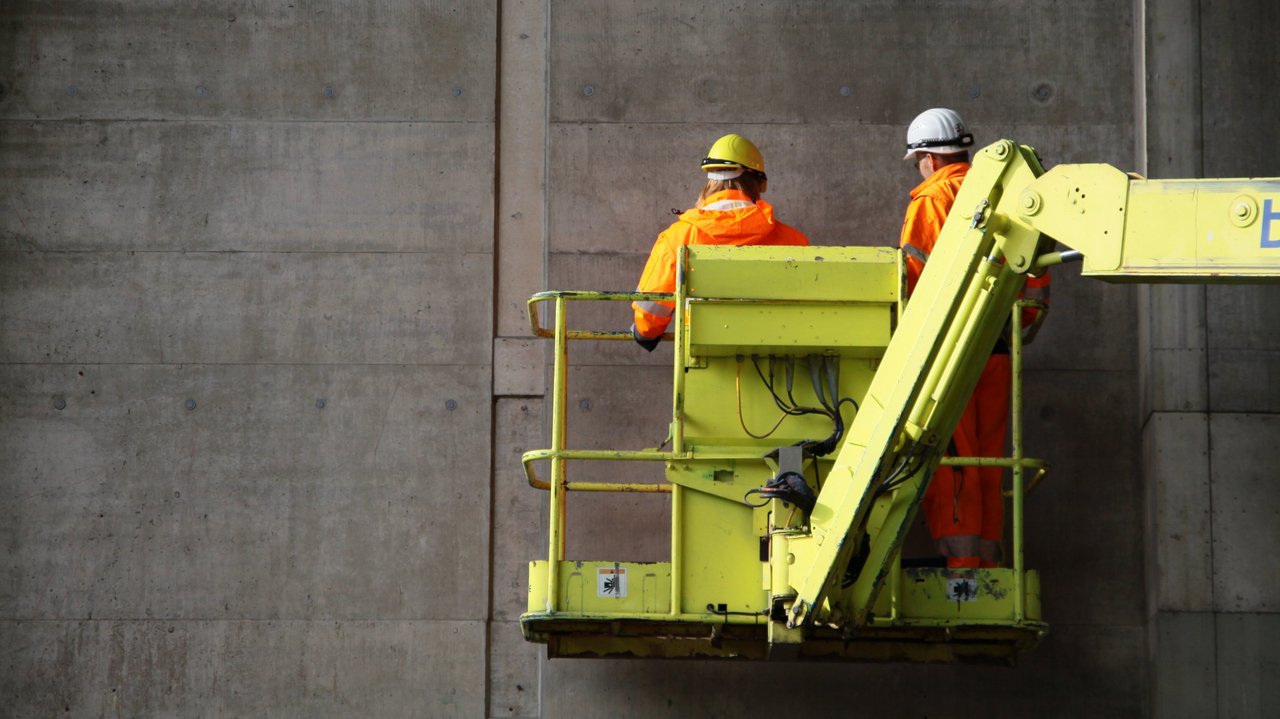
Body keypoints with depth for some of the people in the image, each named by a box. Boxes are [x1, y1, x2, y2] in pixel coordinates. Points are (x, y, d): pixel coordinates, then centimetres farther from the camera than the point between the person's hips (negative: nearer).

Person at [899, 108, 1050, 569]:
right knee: (989, 457, 13)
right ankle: (988, 560, 16)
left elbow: (913, 275, -13)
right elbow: (1036, 278, 12)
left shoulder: (931, 199, -6)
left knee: (948, 458, -4)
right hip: (997, 347, 6)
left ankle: (960, 561, -8)